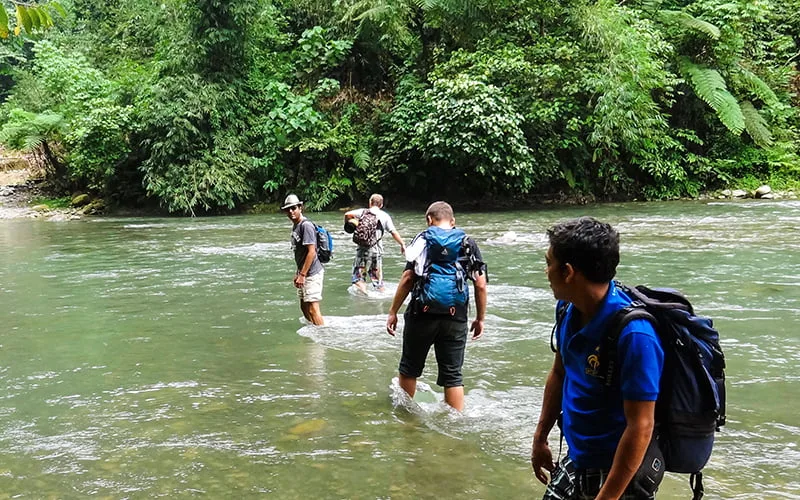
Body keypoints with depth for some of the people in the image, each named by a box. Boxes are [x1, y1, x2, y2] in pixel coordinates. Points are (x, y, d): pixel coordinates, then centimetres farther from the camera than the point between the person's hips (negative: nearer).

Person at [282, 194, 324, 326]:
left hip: (312, 273, -10)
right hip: (304, 272, 10)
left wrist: (302, 274, -21)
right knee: (304, 307, 18)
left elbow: (311, 252, -21)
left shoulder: (306, 225, -17)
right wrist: (298, 273, 19)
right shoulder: (295, 226, 13)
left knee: (313, 308, -9)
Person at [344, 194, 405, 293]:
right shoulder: (385, 216, 4)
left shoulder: (363, 212, 2)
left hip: (363, 249, -2)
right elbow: (394, 233, 1)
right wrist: (402, 244, 11)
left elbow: (348, 214, -12)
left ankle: (365, 295, -12)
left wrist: (348, 223, 7)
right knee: (378, 279, 13)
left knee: (358, 278, 5)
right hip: (377, 250, 2)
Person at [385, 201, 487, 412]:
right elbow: (480, 285, 4)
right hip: (455, 318, 2)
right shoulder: (468, 244, 8)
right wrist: (480, 319, 12)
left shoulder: (422, 240, 2)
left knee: (410, 368, 17)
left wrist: (393, 311, -1)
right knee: (453, 375, 8)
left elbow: (408, 278, -6)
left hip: (422, 314, -1)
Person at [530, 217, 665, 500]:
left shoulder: (633, 334, -28)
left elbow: (641, 427, -25)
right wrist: (540, 438, 16)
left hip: (621, 476, -7)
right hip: (576, 463, 7)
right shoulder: (568, 309, -5)